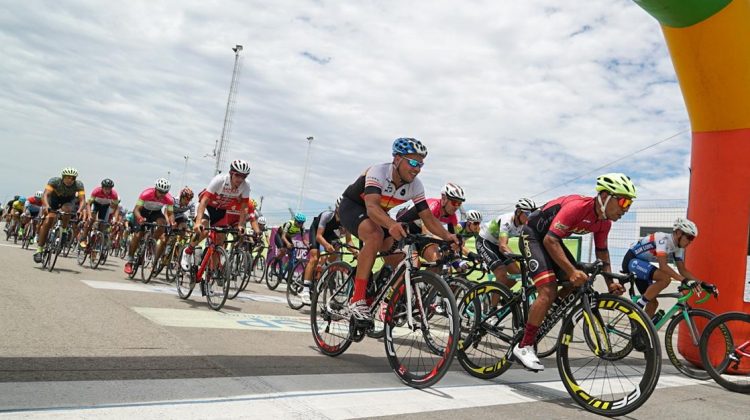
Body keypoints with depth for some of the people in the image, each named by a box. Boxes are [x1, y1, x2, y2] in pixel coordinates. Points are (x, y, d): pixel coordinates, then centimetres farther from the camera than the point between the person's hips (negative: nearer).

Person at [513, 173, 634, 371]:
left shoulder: (604, 221, -4)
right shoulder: (577, 207, -31)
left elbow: (602, 251, 9)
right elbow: (550, 240, -35)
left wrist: (610, 282, -2)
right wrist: (572, 271, -41)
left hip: (551, 239, 9)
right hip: (532, 235, -9)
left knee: (576, 286, 0)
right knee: (548, 291, -20)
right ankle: (524, 346, -11)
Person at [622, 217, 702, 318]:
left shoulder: (678, 247, 4)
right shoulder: (664, 239, -23)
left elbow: (682, 269, 7)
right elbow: (663, 266, -33)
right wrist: (684, 280, -38)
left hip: (641, 263, 10)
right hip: (631, 261, -10)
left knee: (653, 302, 6)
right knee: (665, 278, -28)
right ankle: (637, 307, -17)